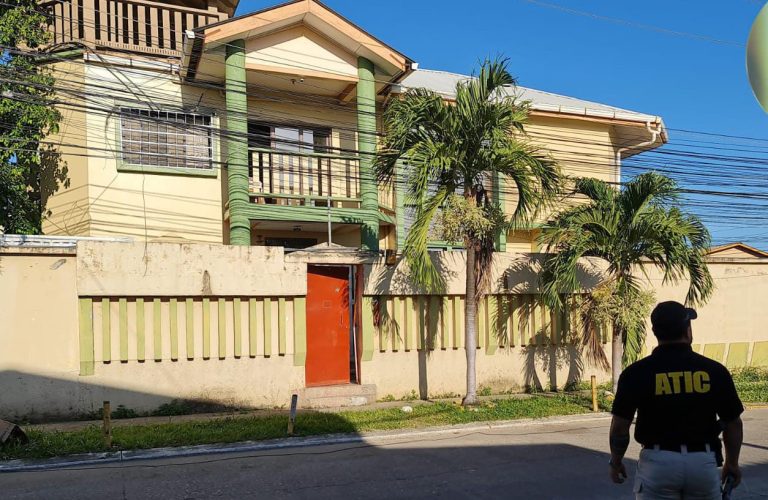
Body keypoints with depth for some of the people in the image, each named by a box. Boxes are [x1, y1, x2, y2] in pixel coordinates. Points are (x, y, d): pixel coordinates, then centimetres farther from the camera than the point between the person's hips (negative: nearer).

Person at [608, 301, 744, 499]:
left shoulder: (637, 372, -7)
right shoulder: (714, 370, -2)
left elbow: (620, 426, -4)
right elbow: (733, 424, 7)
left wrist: (615, 462, 12)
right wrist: (732, 463, 23)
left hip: (658, 461, -2)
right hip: (704, 462, 2)